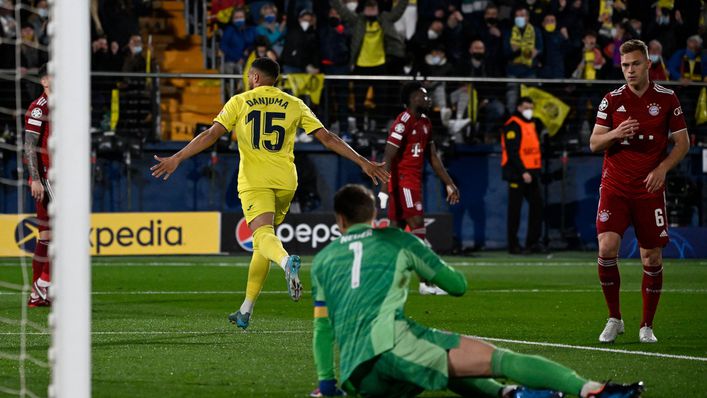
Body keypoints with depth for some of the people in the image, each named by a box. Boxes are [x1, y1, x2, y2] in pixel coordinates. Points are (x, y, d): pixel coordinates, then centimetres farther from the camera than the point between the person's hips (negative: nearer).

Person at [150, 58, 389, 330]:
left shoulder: (239, 102, 5)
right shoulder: (294, 105, 10)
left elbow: (211, 135, -3)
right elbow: (327, 138, 7)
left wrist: (176, 159, -1)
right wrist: (363, 163, 12)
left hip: (254, 182, -3)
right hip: (285, 182, 3)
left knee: (263, 235, -16)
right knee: (261, 244, 15)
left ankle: (286, 261, -53)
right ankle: (245, 311, 18)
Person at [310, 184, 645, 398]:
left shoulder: (322, 260, 27)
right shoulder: (397, 241, 21)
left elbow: (322, 329, 28)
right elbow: (458, 285, 28)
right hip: (387, 341, -4)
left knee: (449, 369, 25)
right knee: (496, 360, -8)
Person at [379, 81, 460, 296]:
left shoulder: (425, 123, 15)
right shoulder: (403, 123, -14)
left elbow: (433, 157, 21)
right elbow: (388, 158, -19)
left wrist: (449, 184, 18)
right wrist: (384, 189, -25)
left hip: (414, 182, 9)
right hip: (402, 180, -9)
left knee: (397, 229, 8)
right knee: (418, 228, -11)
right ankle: (427, 283, -12)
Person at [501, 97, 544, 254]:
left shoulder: (531, 124, 18)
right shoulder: (513, 125, -10)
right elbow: (512, 152, -17)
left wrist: (536, 170, 17)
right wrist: (523, 172, -22)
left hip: (531, 174, 8)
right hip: (517, 174, -8)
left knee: (537, 205, 5)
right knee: (515, 209, -3)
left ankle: (533, 241, 11)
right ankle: (513, 244, 2)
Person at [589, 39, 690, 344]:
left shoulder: (667, 99, 2)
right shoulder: (612, 100, 3)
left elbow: (683, 143, 5)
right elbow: (594, 143, 5)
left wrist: (663, 168, -11)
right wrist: (615, 133, -16)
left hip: (650, 189, 0)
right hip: (615, 187, 0)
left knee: (652, 258, 0)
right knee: (607, 247, -17)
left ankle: (647, 326, 15)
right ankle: (614, 318, -1)